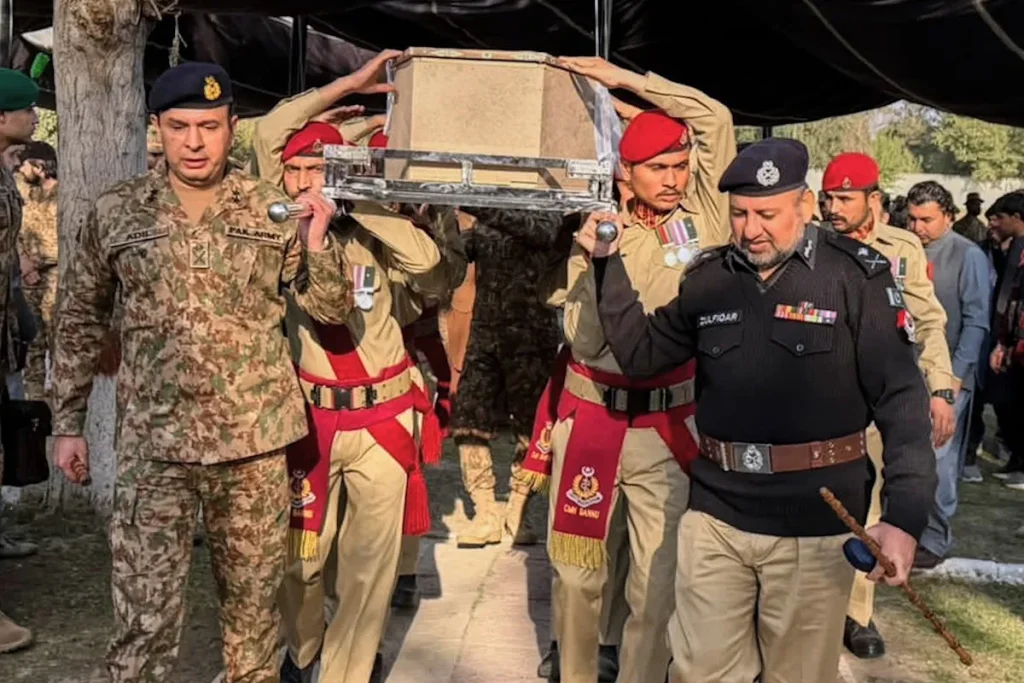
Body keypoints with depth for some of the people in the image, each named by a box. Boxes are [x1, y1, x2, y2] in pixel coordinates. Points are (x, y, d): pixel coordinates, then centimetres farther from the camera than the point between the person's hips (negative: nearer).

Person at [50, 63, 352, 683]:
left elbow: (333, 311, 2)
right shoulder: (116, 212, 0)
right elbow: (80, 321, 9)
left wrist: (315, 243, -16)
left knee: (254, 602, 15)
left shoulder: (275, 210, 0)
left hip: (256, 441, 1)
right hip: (153, 446, -1)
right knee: (145, 615, 2)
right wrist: (68, 422, 8)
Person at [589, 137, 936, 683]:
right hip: (715, 516, 3)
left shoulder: (856, 276, -7)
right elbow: (640, 354, 10)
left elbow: (901, 398, -10)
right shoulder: (709, 278, 4)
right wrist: (608, 265, 1)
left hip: (814, 524, -3)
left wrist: (905, 514, -20)